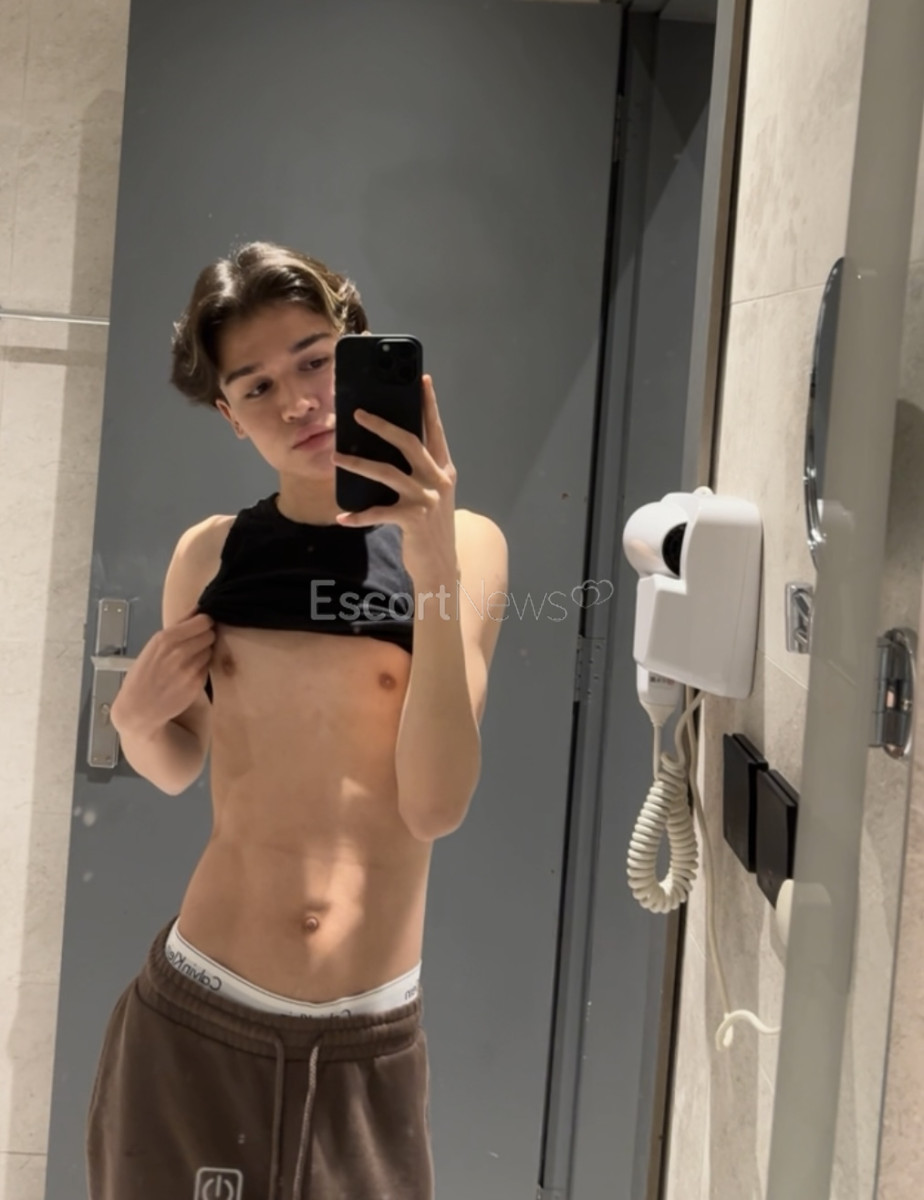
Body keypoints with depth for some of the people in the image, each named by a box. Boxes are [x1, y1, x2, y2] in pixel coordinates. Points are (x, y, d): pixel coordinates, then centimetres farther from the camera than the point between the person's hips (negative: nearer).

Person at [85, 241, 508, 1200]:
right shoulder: (208, 554, 2)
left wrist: (434, 570, -22)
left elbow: (436, 805, -14)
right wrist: (136, 716, -6)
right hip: (191, 1018, 2)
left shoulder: (463, 544, -5)